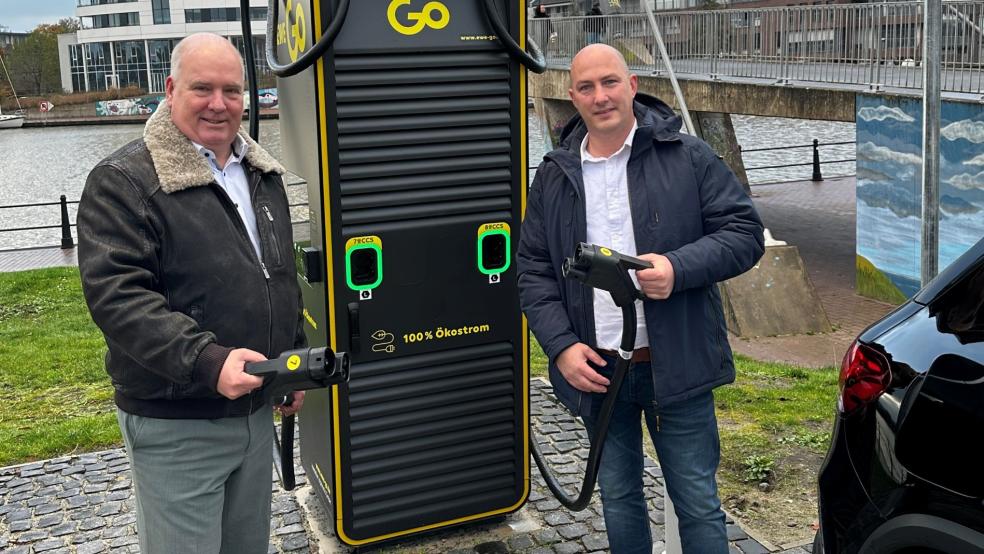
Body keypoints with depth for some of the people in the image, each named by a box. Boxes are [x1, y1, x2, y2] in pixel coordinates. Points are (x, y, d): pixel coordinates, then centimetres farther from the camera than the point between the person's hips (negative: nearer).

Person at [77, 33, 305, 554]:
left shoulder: (262, 174, 10)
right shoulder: (124, 181, -13)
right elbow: (116, 295, -23)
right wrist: (207, 363, -32)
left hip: (256, 410, 7)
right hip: (175, 427, -7)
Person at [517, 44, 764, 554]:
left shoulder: (687, 157, -2)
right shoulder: (554, 176, 6)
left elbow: (745, 231, -4)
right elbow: (533, 269, 7)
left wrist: (680, 267, -21)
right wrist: (561, 346, -5)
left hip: (676, 365, -3)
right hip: (595, 368, 3)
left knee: (698, 504, 7)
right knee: (618, 499, 18)